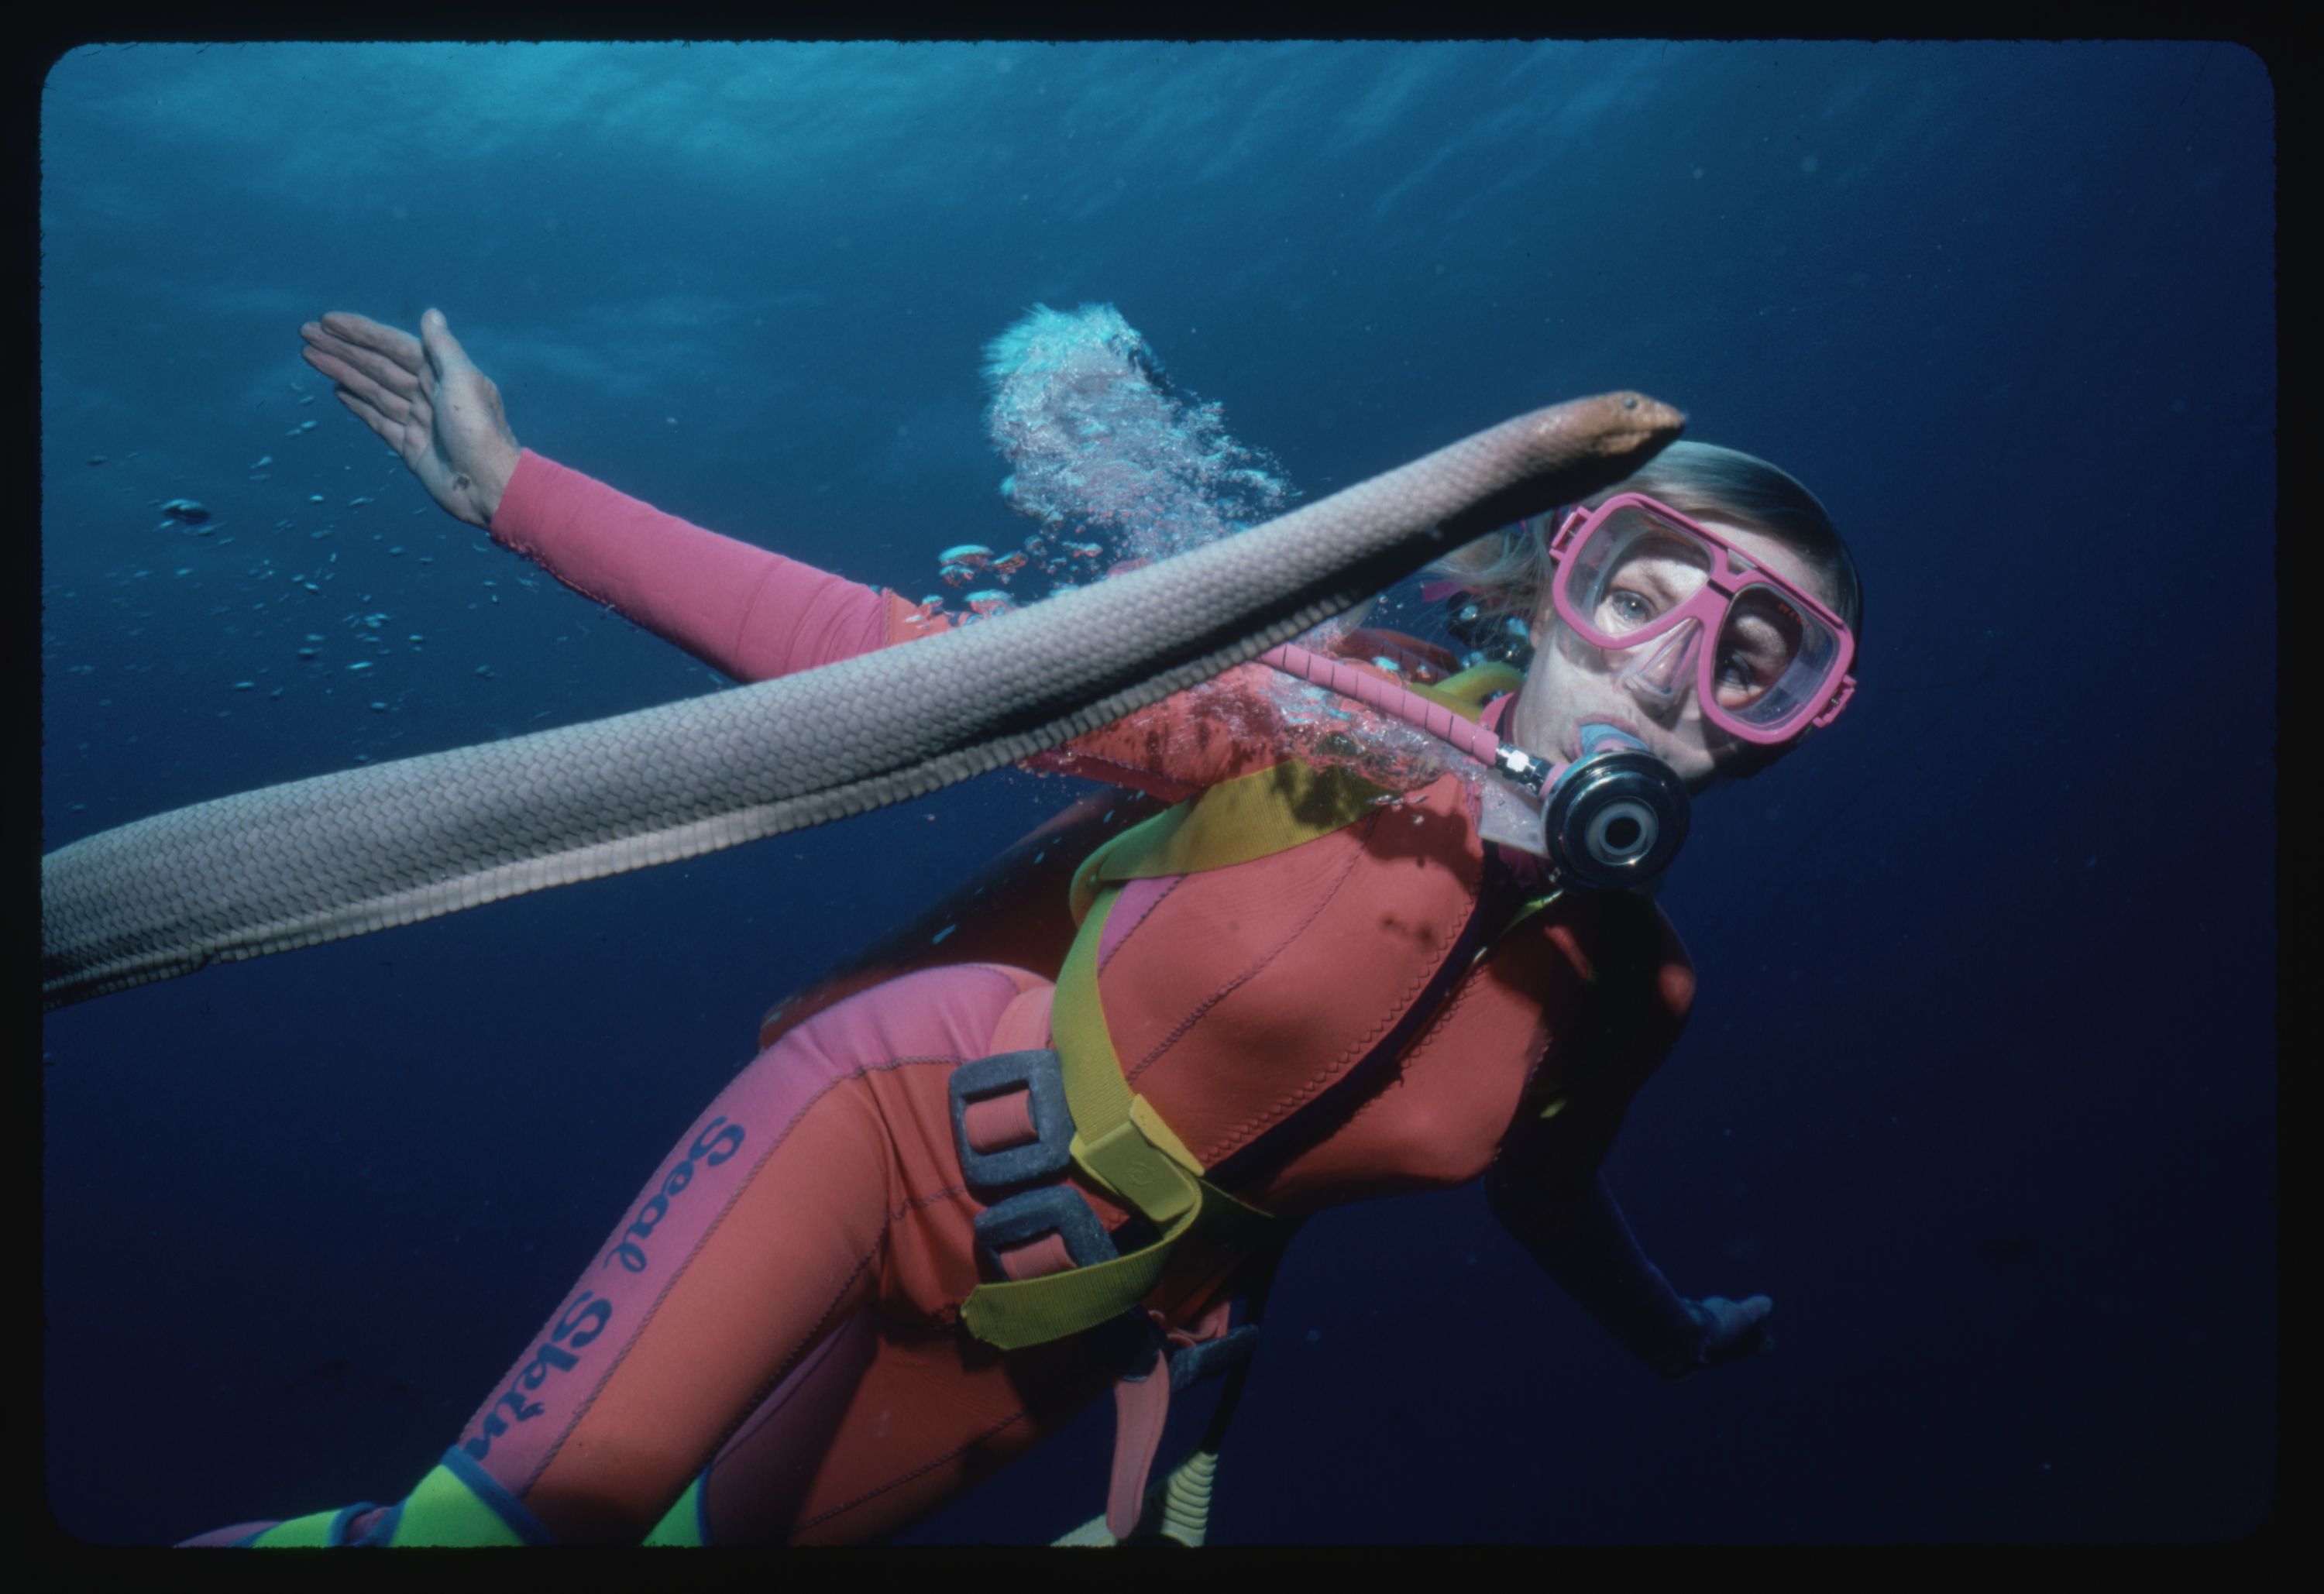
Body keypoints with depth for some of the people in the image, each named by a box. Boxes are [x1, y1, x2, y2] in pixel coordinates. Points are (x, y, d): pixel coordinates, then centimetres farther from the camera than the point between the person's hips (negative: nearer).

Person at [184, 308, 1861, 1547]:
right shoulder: (1338, 716, -21)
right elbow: (907, 663, -21)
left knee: (702, 1529, 15)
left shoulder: (1621, 998, -10)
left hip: (1040, 1335, 4)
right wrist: (515, 490, -22)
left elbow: (1548, 1191, 12)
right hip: (898, 1126, -4)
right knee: (506, 1516, -18)